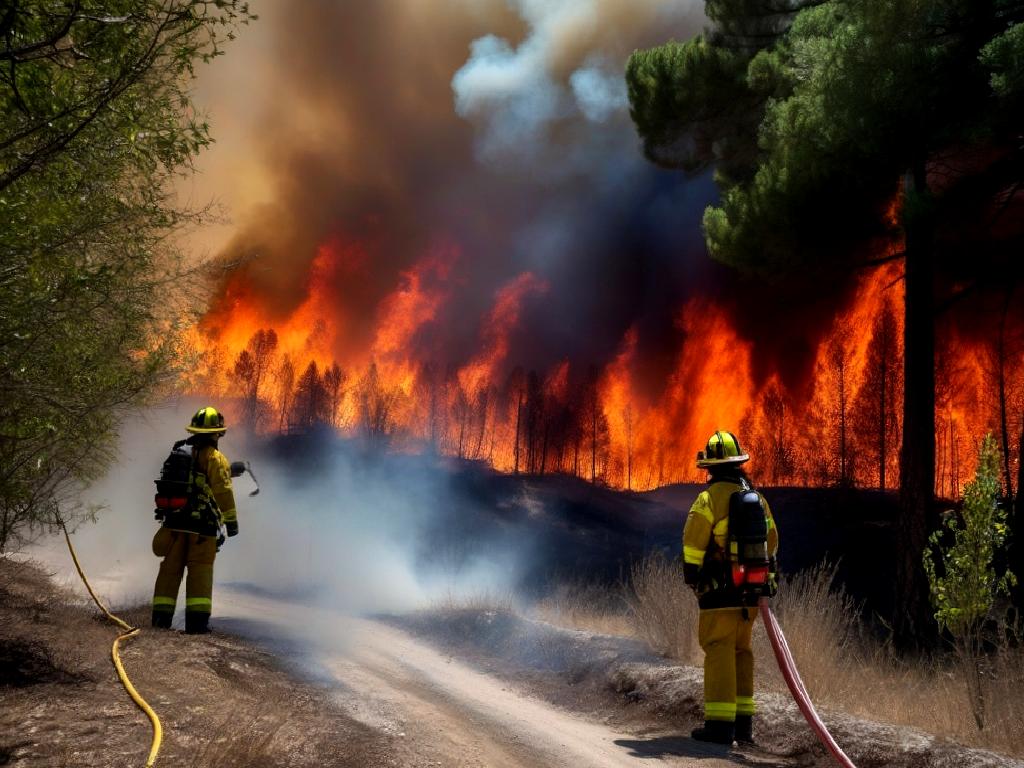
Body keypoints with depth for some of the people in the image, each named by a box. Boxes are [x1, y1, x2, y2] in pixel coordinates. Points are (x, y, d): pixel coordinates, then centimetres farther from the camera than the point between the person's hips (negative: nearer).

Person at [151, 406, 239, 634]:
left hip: (175, 520, 5)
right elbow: (223, 491, -10)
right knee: (200, 570, -1)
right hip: (203, 523, -5)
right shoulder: (215, 458, -6)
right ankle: (197, 620, -4)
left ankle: (161, 616, 9)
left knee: (170, 568, 9)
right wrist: (231, 520, -7)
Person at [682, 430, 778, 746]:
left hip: (719, 588, -6)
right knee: (741, 651, 14)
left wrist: (691, 575, 1)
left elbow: (693, 542, -12)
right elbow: (771, 541, 17)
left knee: (719, 650, -5)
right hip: (750, 589, 7)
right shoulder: (757, 498, 12)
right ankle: (743, 721, 16)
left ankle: (720, 723, -7)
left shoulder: (710, 497, -10)